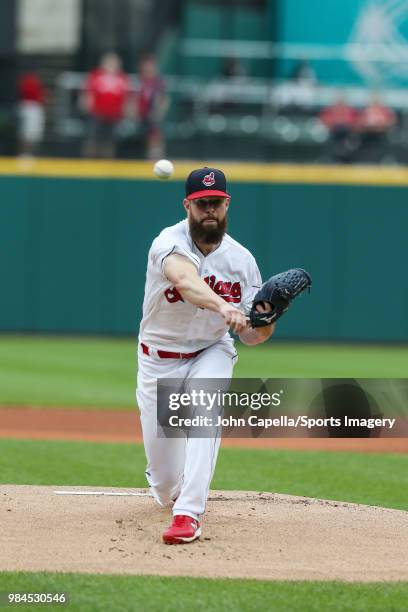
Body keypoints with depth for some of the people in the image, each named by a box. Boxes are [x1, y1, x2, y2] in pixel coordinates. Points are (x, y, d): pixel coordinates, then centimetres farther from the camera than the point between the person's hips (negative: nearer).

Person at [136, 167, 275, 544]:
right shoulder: (170, 244, -22)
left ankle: (189, 514, -35)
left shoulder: (242, 260, -10)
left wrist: (265, 325, -31)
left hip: (210, 353, 1)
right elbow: (185, 280, -47)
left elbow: (250, 335, -8)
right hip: (159, 360, -1)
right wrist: (222, 306, -65)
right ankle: (170, 492, 45)